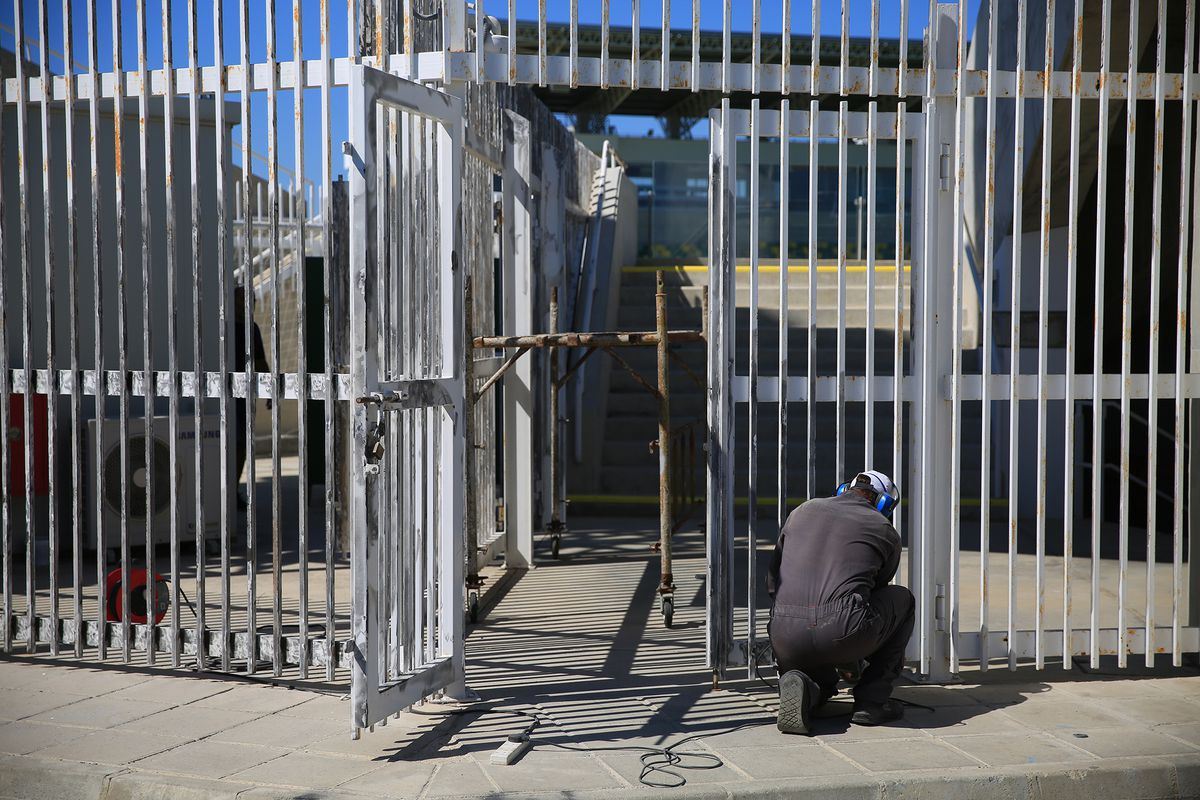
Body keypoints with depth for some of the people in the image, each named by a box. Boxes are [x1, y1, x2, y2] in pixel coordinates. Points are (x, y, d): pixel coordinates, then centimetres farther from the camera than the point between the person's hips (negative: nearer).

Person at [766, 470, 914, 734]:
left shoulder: (803, 511, 23)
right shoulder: (886, 531, 17)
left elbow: (772, 581, 24)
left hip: (785, 637, 4)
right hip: (840, 633, -4)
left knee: (824, 683, 37)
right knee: (902, 600, 27)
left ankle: (806, 687, 0)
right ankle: (871, 701, 19)